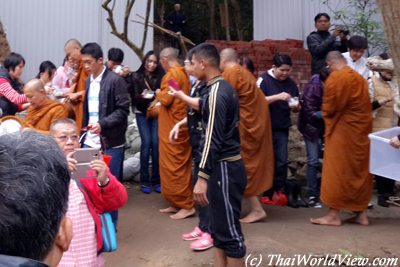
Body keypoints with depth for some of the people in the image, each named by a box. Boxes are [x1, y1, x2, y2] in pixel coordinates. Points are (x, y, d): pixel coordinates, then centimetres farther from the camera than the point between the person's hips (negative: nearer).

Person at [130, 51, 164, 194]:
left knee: (156, 143, -7)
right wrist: (143, 96, -24)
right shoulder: (136, 76, 1)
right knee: (146, 143, -10)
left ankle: (156, 180, 4)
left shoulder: (160, 77, 4)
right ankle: (144, 180, 0)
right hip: (142, 114, -1)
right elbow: (134, 97, -5)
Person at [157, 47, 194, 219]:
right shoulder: (183, 73, 14)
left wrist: (158, 93, -1)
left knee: (173, 166, -5)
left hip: (172, 128, -10)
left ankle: (186, 205, -1)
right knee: (179, 165, 12)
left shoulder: (172, 74, -15)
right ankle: (178, 203, 20)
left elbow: (166, 99, -20)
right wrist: (163, 94, 14)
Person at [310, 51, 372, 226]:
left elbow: (328, 108, -11)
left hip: (342, 130, -8)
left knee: (337, 171, -2)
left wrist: (326, 115, 8)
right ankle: (361, 214, 16)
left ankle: (334, 214, 1)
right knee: (360, 171, 11)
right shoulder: (359, 77, 13)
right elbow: (358, 105, 15)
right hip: (361, 130, 8)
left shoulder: (335, 77, -12)